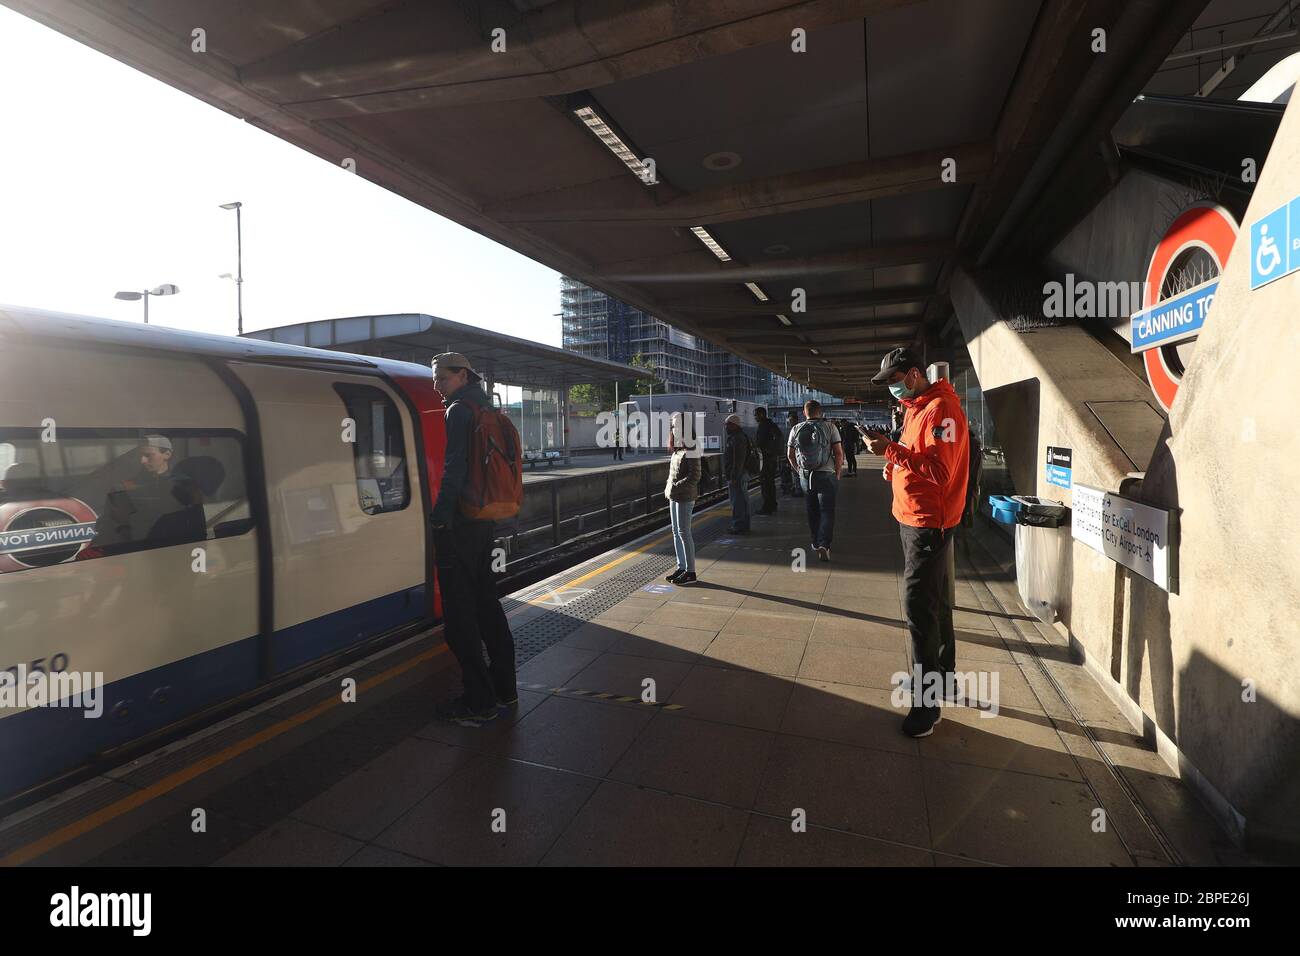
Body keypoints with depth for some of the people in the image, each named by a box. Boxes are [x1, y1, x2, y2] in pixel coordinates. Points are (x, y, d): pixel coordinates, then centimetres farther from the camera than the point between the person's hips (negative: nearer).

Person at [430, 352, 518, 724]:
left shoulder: (459, 411, -9)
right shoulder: (486, 410, 19)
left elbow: (454, 469, -19)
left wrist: (440, 518, -18)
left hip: (460, 525, -9)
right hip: (486, 521, 9)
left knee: (459, 612, -2)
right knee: (486, 602, 15)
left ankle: (478, 700, 4)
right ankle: (503, 687, 24)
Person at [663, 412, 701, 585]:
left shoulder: (690, 451, -15)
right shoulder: (677, 450, 12)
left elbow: (694, 477, -18)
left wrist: (675, 488, -21)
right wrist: (668, 488, 6)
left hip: (685, 497, -9)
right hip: (674, 496, 9)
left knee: (683, 532, -4)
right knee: (676, 532, 13)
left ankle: (690, 572, 4)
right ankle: (681, 567, 23)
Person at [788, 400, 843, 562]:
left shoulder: (796, 430, 2)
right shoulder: (830, 427, -6)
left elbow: (790, 455, 6)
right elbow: (839, 453, -8)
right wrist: (837, 473, 4)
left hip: (805, 476, 3)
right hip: (826, 475, -3)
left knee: (812, 511, 15)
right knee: (827, 511, 1)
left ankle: (816, 543, 25)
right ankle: (824, 545, -13)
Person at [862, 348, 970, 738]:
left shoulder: (941, 409, -17)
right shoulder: (915, 408, 14)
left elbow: (939, 470, -25)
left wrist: (891, 450, -25)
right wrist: (894, 466, 3)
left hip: (928, 522, -10)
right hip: (913, 518, 10)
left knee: (919, 606, -7)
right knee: (933, 601, 19)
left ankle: (926, 701, 3)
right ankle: (944, 677, 34)